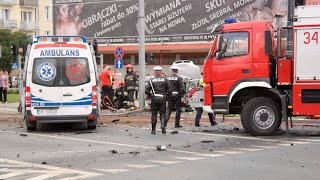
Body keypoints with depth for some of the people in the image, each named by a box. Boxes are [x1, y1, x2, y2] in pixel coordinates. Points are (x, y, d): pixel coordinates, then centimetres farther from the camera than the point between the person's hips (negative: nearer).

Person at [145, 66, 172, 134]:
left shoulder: (151, 80, 1)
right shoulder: (165, 79, 3)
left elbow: (147, 90, -5)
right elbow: (169, 90, -2)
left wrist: (150, 96, 12)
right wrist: (167, 96, 12)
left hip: (154, 99, 0)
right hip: (162, 98, 0)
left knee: (154, 114, 9)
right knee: (162, 113, 9)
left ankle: (153, 130, 12)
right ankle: (163, 124, -18)